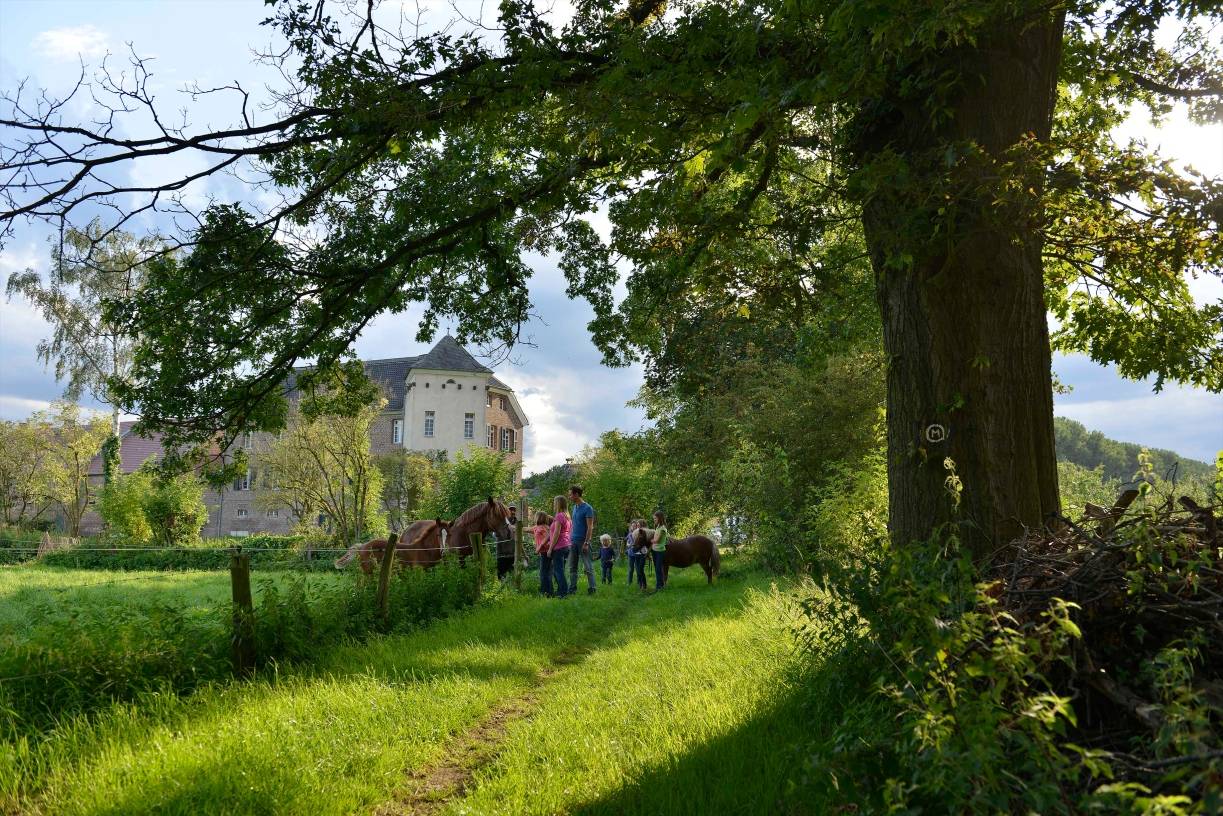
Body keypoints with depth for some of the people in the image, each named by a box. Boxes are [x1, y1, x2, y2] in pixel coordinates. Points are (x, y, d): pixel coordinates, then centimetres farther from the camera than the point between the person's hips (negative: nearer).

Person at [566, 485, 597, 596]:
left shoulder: (587, 508, -10)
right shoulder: (575, 507, 14)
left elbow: (590, 527, -13)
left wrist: (586, 543, -18)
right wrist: (570, 539, 13)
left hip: (583, 542, -7)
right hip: (573, 542, 8)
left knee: (588, 567, -2)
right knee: (572, 567, 7)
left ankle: (592, 588, 3)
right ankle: (572, 588, 12)